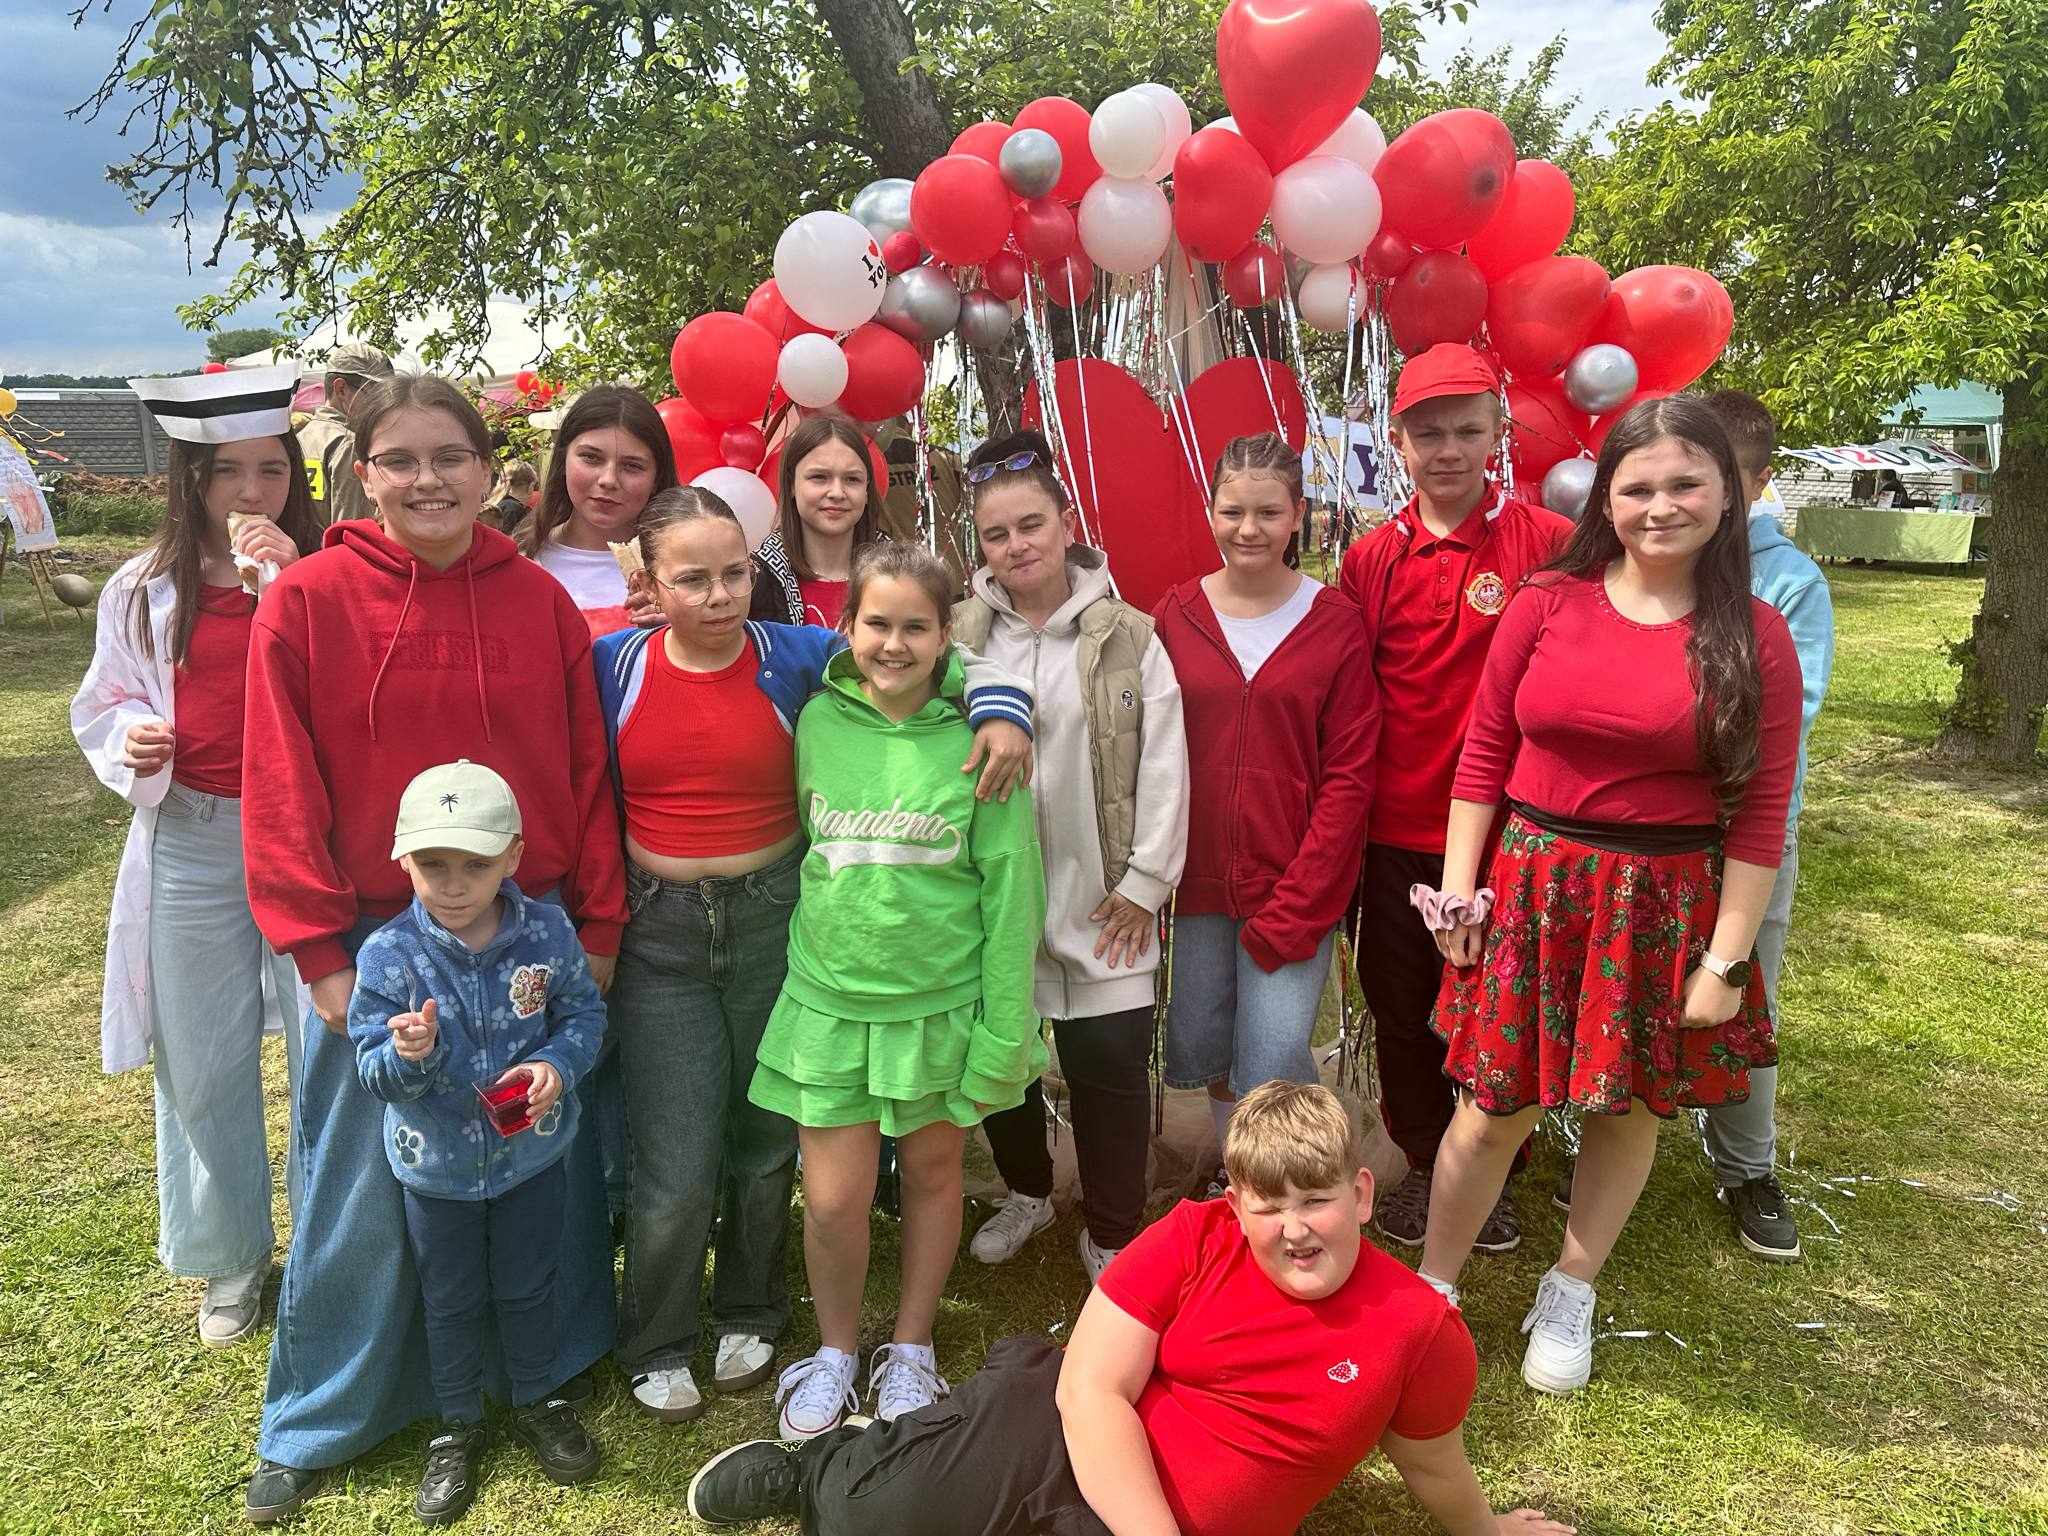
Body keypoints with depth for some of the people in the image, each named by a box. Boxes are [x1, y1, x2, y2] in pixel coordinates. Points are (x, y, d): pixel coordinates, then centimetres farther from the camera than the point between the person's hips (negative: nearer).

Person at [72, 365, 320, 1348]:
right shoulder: (145, 592, 3)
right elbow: (105, 708, 13)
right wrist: (131, 743, -9)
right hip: (191, 843, 3)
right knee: (202, 1066, 13)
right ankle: (229, 1259, 34)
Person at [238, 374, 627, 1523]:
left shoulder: (540, 599, 0)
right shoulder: (308, 601, -6)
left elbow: (588, 772, 2)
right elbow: (284, 792, -6)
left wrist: (599, 925, 1)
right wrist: (321, 950, -8)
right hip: (375, 940, -2)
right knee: (363, 1187, 9)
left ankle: (552, 1370, 37)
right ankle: (319, 1421, 31)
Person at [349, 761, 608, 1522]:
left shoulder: (546, 933, -16)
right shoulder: (388, 956, -20)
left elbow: (584, 1013, -4)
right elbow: (374, 1073, -16)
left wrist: (558, 1064, -23)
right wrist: (406, 1055, -38)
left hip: (532, 1151, 1)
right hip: (436, 1166, -1)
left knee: (528, 1288, 21)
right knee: (451, 1301, 19)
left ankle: (537, 1401, 45)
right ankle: (458, 1426, 41)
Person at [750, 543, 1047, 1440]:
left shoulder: (975, 736, -10)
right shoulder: (818, 720, -3)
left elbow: (1011, 886, -8)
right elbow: (804, 854, 8)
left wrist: (1003, 1029, -8)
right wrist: (824, 942, 4)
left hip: (942, 1002, -1)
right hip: (832, 999, 1)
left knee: (932, 1172, 15)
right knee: (833, 1198, 3)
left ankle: (911, 1350, 38)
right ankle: (834, 1351, 31)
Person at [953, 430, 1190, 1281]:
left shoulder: (1129, 638, -1)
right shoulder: (958, 636, 2)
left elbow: (1163, 764, -3)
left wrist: (1145, 880, -5)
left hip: (1099, 901, -1)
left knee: (1112, 1065, 3)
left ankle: (1112, 1235, 24)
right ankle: (1026, 1190, 42)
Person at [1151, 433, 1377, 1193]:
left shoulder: (1336, 623, -5)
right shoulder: (1174, 617, 1)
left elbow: (1349, 776, -6)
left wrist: (1294, 909, -11)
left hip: (1298, 889, -3)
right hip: (1196, 884, 3)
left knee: (1273, 1065, -6)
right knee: (1198, 1047, 13)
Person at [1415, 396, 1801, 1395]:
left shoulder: (1755, 637, -3)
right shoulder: (1546, 603, -2)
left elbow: (1761, 812, -3)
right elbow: (1483, 754, 2)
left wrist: (1726, 956, -5)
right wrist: (1456, 889, -1)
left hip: (1668, 905, 0)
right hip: (1534, 886, 0)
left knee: (1630, 1106, 14)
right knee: (1494, 1107, 6)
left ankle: (1569, 1298, 37)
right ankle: (1431, 1291, 27)